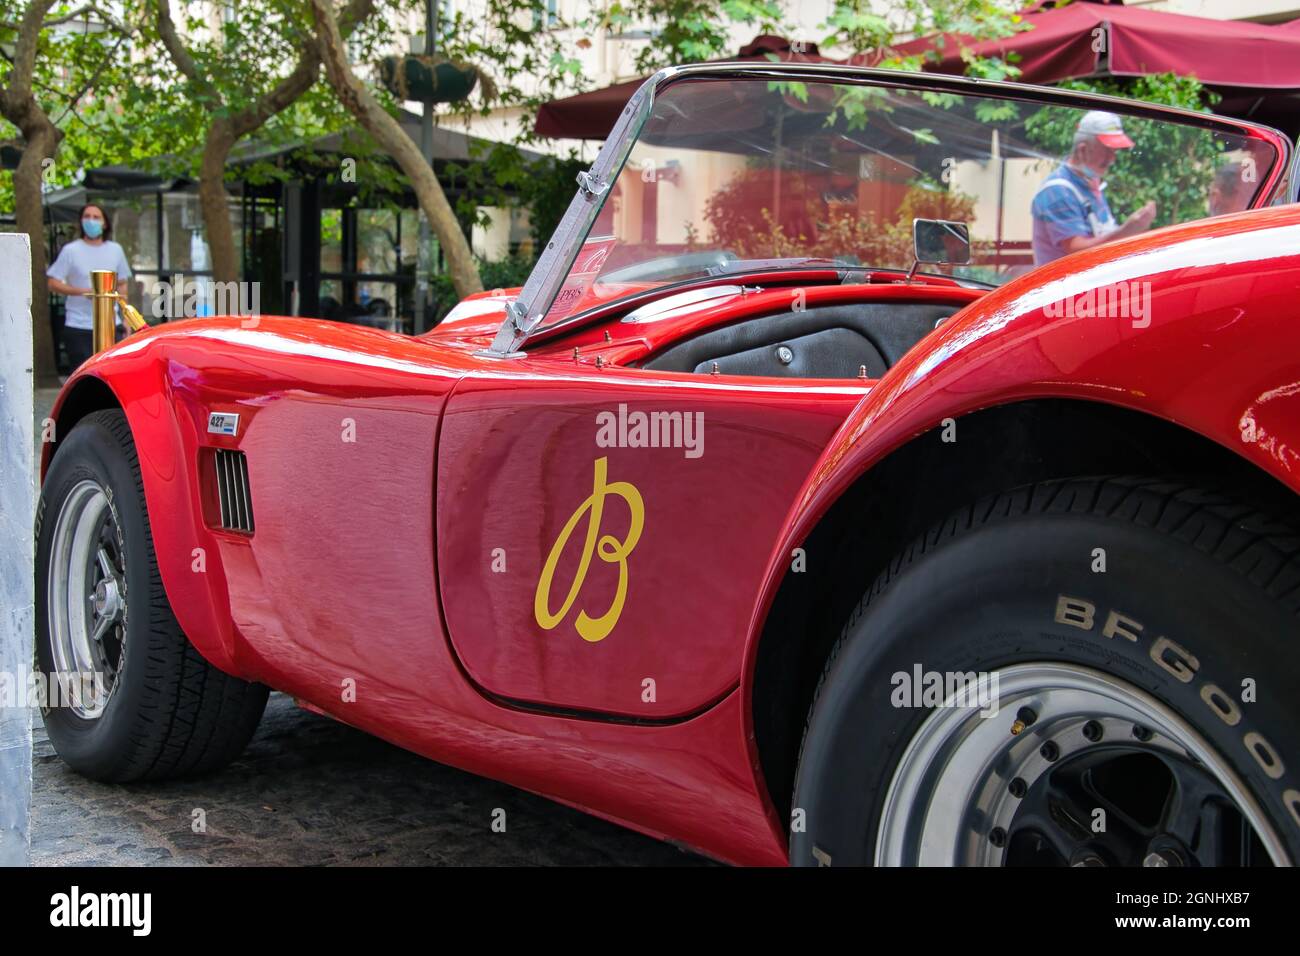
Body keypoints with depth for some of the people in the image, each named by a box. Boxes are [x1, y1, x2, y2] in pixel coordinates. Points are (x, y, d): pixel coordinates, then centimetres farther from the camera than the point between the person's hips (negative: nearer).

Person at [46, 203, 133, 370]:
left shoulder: (115, 250, 11)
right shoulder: (71, 250, -1)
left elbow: (122, 285, 18)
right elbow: (53, 284, -3)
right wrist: (83, 291, -16)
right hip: (78, 327, -3)